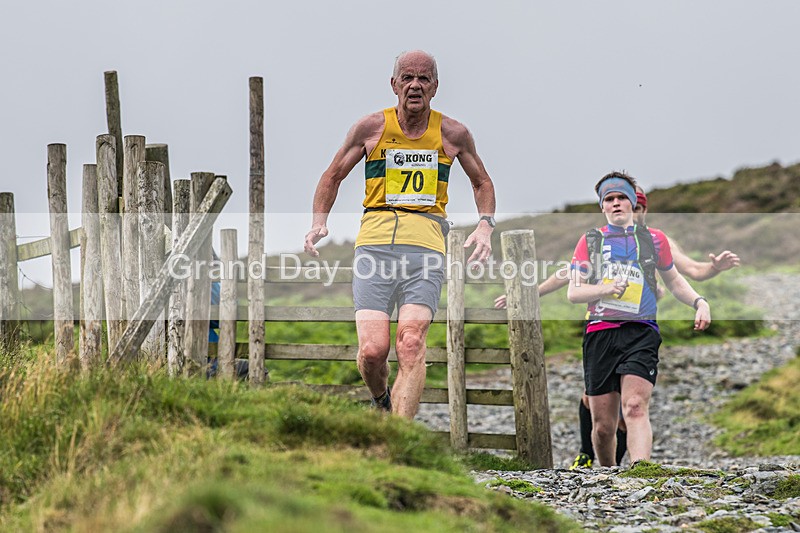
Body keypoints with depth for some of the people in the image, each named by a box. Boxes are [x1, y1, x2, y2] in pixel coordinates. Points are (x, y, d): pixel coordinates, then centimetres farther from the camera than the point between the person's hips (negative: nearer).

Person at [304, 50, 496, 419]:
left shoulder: (453, 135, 10)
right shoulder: (372, 128, 7)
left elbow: (482, 182, 27)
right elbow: (333, 175, 20)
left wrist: (485, 224, 8)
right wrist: (319, 222, 4)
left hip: (426, 246, 0)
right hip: (375, 241, 0)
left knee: (411, 343, -19)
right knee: (372, 349, -13)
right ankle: (381, 401, 21)